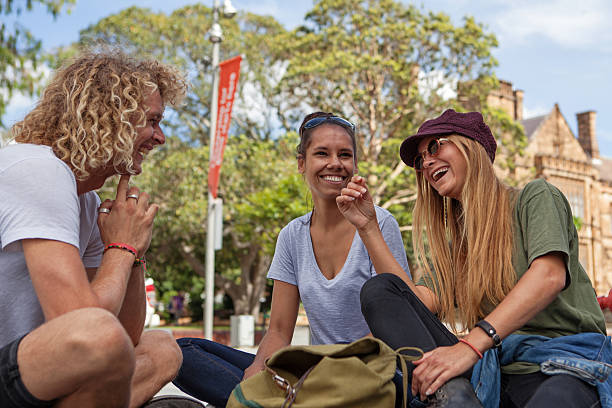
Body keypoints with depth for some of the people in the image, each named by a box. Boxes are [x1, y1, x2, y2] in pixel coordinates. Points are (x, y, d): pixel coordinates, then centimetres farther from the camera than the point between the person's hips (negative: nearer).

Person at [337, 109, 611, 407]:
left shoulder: (535, 197, 7)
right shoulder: (453, 244, 23)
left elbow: (549, 276, -13)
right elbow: (423, 302, 4)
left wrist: (471, 344, -26)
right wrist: (368, 227, 5)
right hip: (492, 368, 6)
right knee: (379, 288, -13)